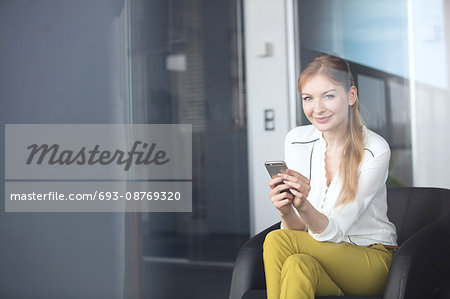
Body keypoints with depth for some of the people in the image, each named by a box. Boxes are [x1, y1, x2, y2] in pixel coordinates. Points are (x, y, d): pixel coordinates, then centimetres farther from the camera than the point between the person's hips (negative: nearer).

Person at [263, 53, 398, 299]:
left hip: (373, 256, -3)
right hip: (323, 253, 3)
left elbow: (333, 232, -19)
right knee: (298, 265, -33)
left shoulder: (375, 150, -16)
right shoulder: (296, 140, -3)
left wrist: (304, 207, -39)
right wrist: (287, 213, -27)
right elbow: (299, 230, -4)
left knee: (278, 241, -28)